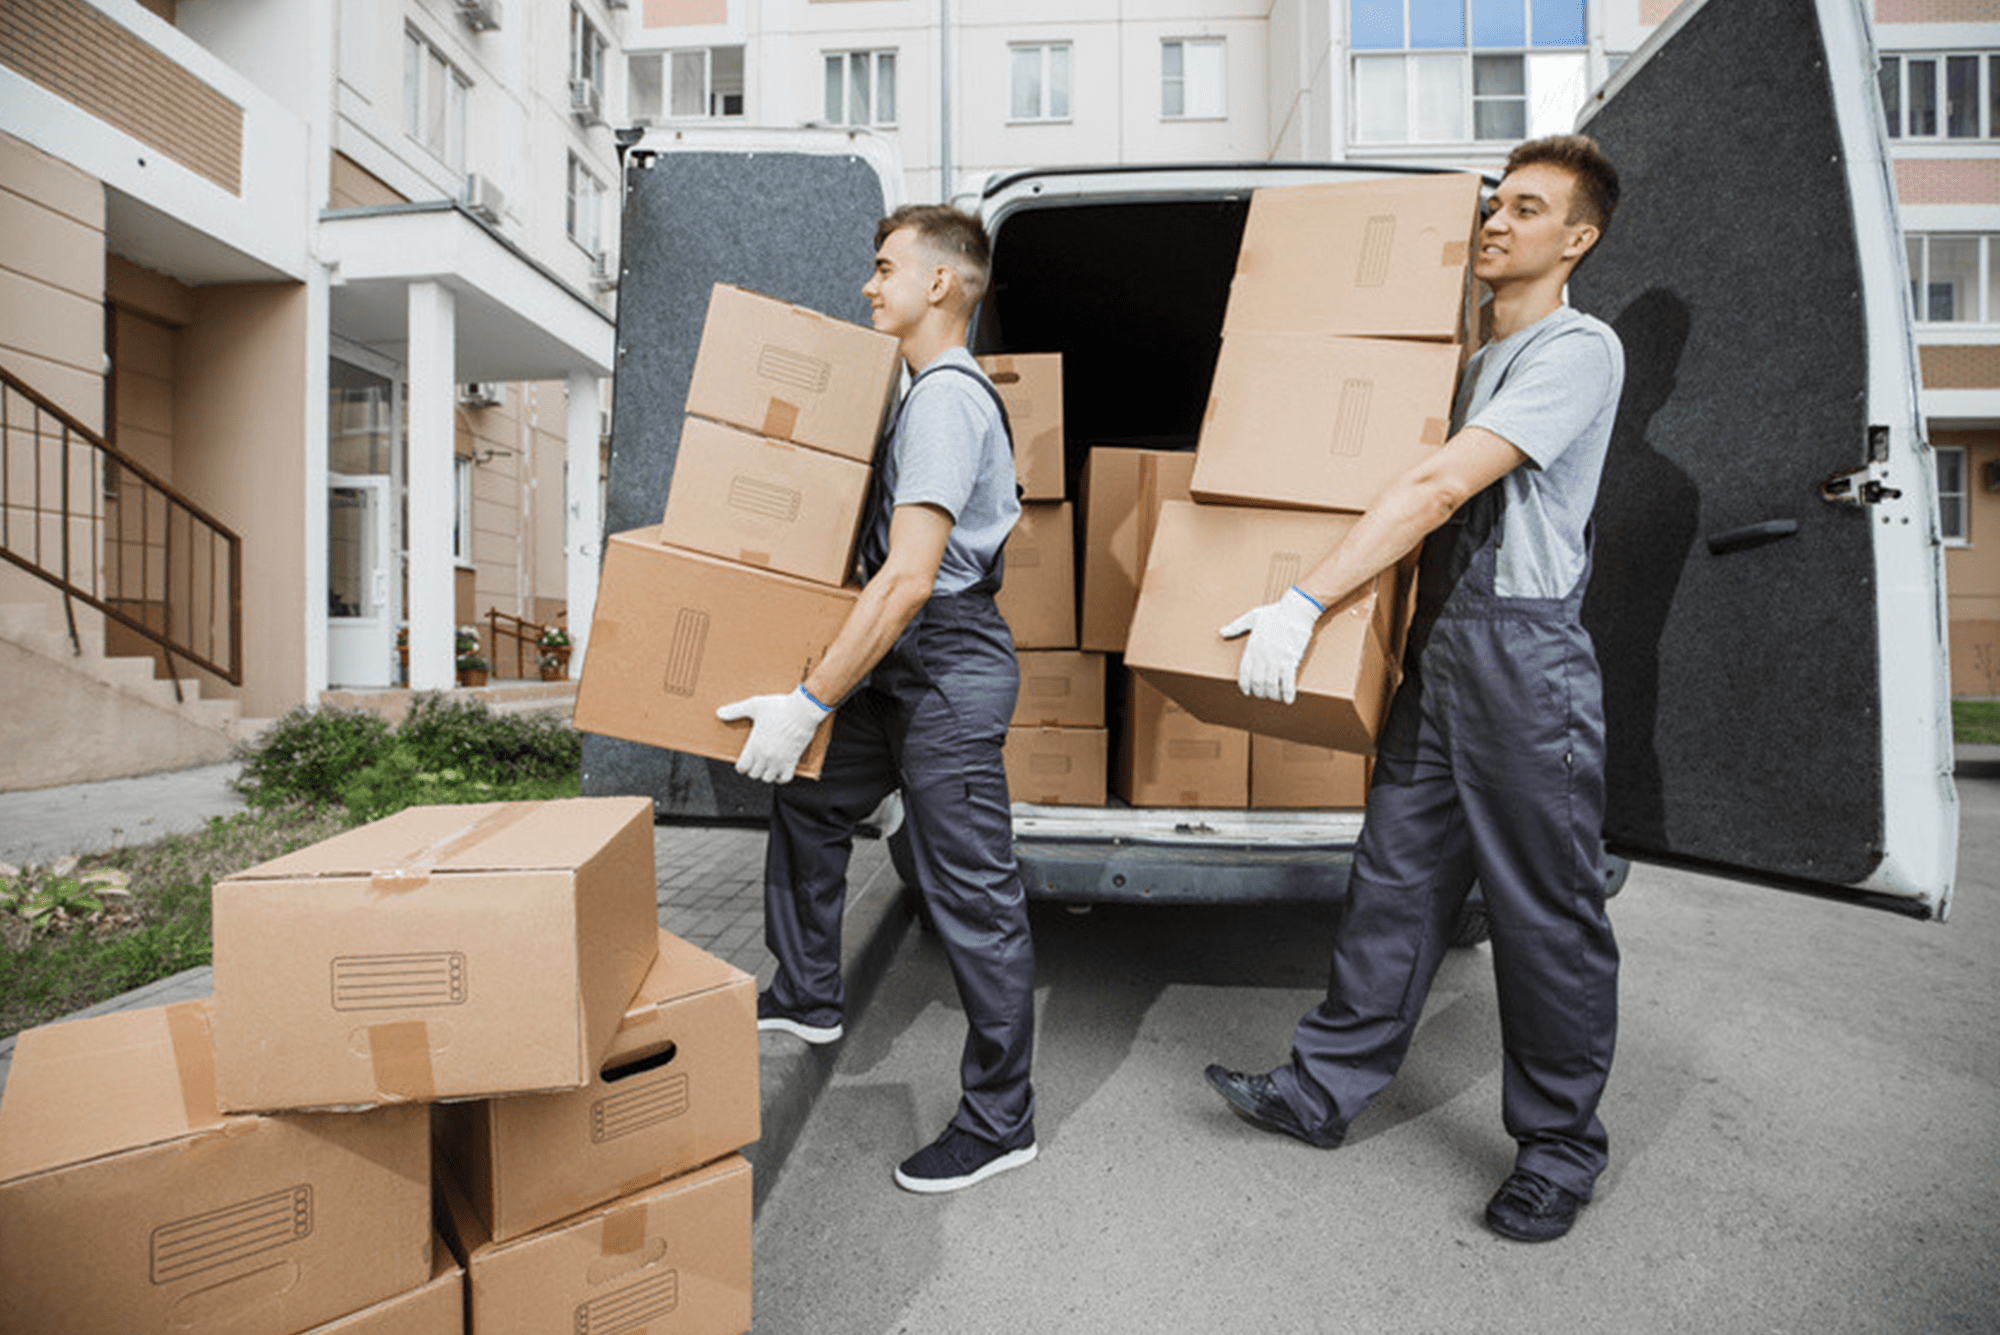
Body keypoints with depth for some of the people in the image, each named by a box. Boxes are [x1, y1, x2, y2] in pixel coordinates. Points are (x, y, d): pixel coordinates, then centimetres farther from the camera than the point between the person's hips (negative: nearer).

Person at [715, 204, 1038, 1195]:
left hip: (950, 666, -11)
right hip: (904, 664, 11)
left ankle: (1000, 1121, 16)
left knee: (970, 894, -2)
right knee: (809, 800, 20)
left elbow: (909, 576, -26)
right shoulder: (933, 392, 18)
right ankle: (806, 997, 39)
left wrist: (807, 702, -24)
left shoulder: (947, 398, -16)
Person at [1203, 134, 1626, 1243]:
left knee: (1546, 912, 4)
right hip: (1436, 647, 8)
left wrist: (1303, 604, -24)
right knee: (1395, 880, 10)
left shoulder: (1580, 350, -6)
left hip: (1525, 653, -7)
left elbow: (1438, 489, -18)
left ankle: (1559, 1146, 24)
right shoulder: (1474, 365, 22)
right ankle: (1326, 1090, 21)